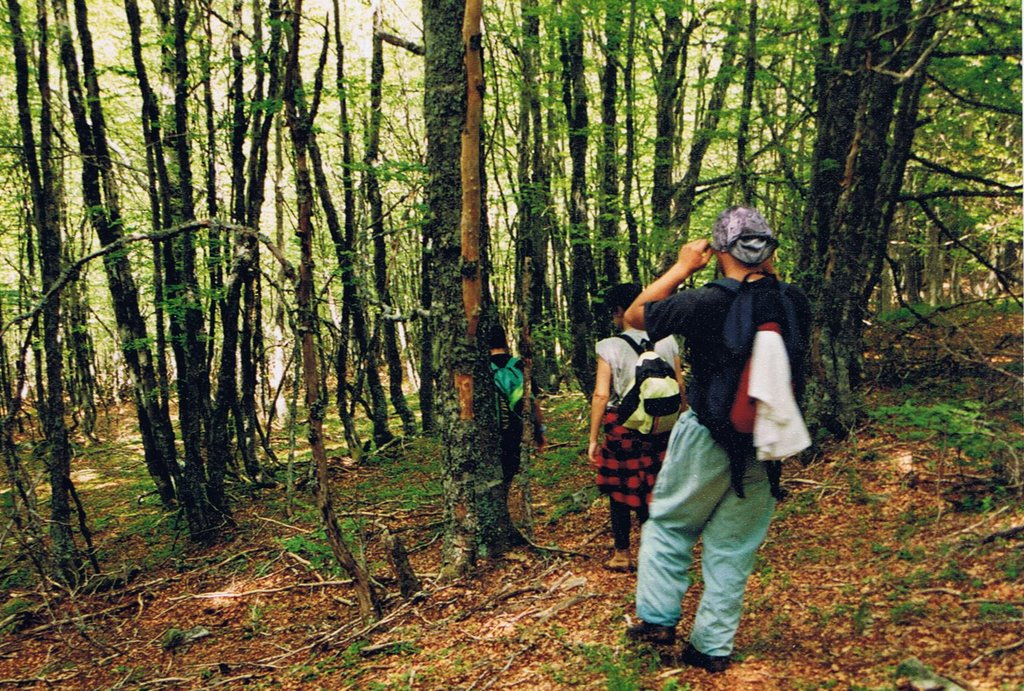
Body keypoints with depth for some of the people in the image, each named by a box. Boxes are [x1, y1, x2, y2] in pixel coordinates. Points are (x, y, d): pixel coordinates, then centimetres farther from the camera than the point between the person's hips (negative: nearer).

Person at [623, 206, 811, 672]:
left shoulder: (706, 303, -18)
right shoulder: (794, 302, -5)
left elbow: (634, 315, -5)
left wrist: (682, 268, 0)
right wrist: (762, 273, 11)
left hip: (709, 438, -4)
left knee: (669, 525, 17)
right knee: (733, 546, 12)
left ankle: (657, 618, 17)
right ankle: (713, 647, 19)